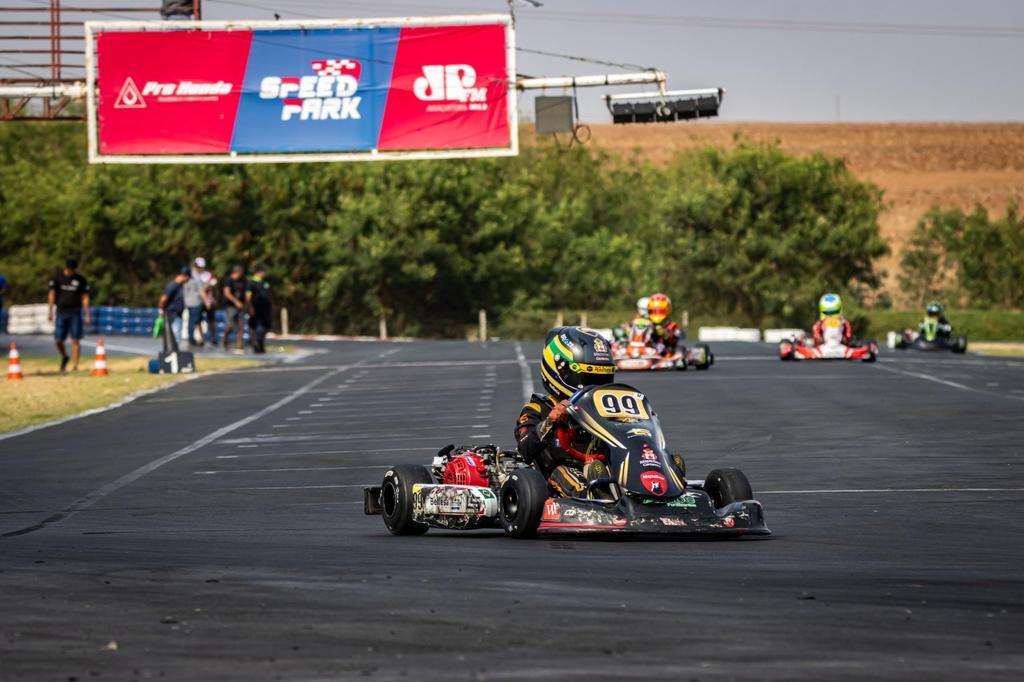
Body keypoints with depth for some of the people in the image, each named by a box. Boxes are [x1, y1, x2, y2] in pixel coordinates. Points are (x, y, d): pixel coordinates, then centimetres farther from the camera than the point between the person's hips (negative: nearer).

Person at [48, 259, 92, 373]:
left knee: (75, 340, -7)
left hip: (75, 313, -1)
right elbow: (52, 294, 4)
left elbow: (85, 298, 4)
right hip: (61, 312, 1)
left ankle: (74, 366, -5)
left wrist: (88, 315, -1)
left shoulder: (81, 280, 4)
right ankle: (64, 357, 29)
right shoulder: (57, 277, 5)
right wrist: (50, 311, -3)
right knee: (59, 340, 0)